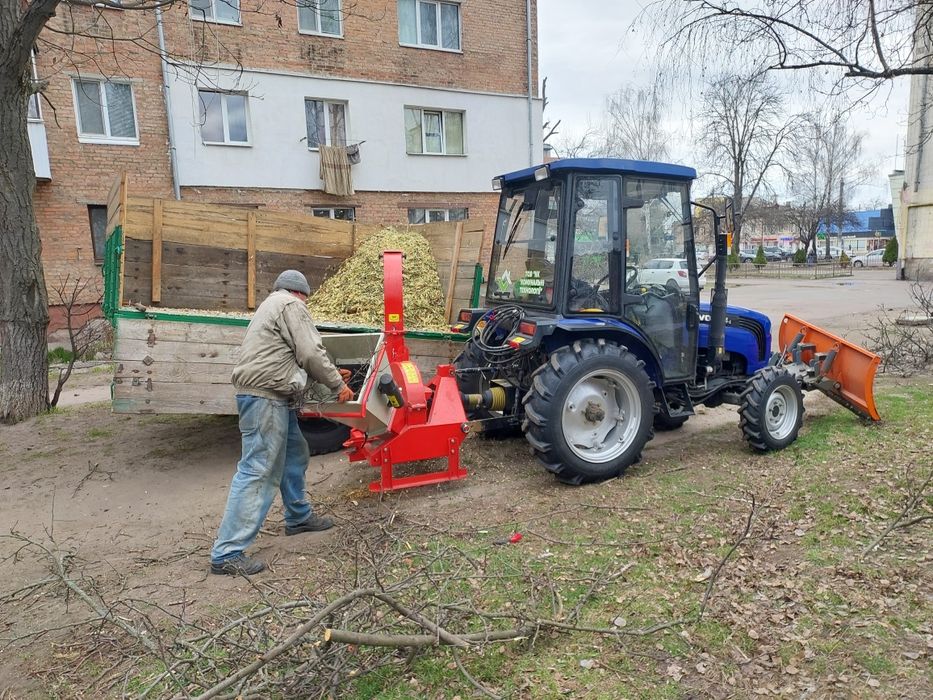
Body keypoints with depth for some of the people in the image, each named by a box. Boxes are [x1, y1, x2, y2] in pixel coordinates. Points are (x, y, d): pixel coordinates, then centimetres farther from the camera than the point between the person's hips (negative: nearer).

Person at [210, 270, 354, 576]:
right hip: (266, 398, -11)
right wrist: (338, 384, -2)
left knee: (294, 455, 22)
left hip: (272, 398, 11)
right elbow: (310, 353, -13)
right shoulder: (291, 305, -5)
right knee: (257, 471, -10)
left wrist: (331, 374, 27)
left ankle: (298, 517, 37)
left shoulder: (272, 305, 26)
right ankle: (227, 553, -8)